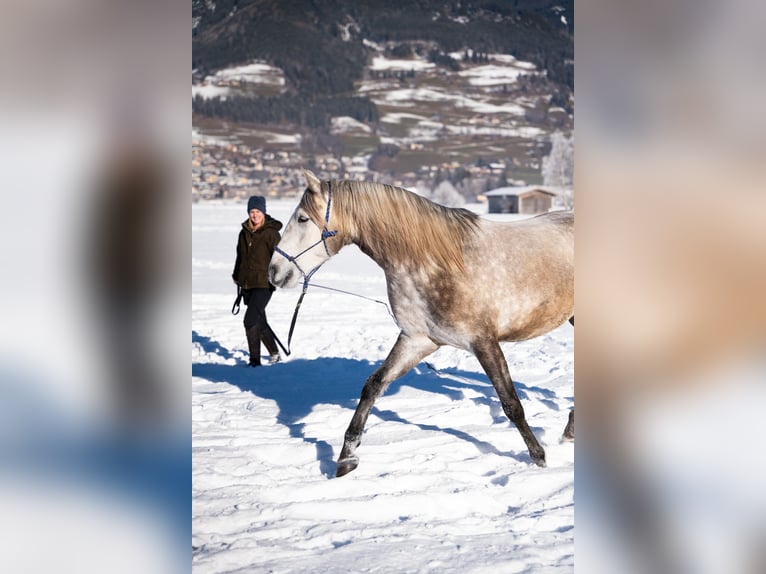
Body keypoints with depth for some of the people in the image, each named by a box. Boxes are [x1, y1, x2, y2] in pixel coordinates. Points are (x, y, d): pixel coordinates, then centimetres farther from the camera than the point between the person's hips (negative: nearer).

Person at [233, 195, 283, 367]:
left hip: (264, 283, -7)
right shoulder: (244, 233, 11)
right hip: (247, 284, 7)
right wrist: (236, 275, 22)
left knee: (250, 320, -16)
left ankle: (255, 360, -11)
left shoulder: (271, 232, -7)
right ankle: (274, 353, 34)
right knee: (259, 321, 16)